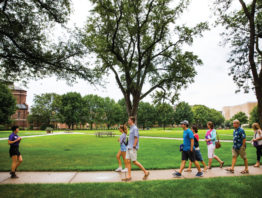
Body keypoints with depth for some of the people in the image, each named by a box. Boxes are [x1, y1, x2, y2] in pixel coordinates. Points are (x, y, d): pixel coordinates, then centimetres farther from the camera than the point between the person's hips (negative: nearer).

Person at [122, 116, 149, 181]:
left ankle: (146, 172, 10)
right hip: (129, 148, 9)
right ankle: (129, 176, 11)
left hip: (133, 148, -9)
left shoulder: (135, 128, -14)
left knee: (134, 162, -3)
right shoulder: (131, 128, 15)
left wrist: (133, 147, -19)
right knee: (128, 161, 6)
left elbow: (136, 138, -18)